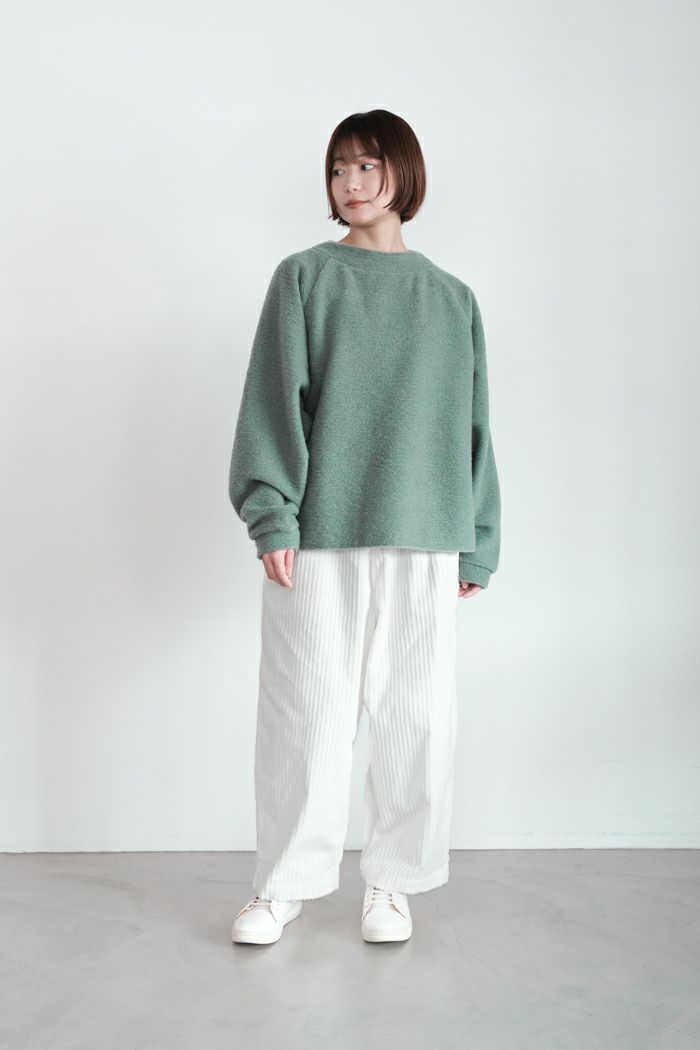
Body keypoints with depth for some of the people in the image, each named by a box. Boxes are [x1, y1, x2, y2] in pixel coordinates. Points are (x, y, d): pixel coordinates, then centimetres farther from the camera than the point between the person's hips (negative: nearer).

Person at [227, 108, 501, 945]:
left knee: (415, 714, 5)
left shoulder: (452, 300, 13)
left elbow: (470, 425, 12)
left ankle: (391, 880, 22)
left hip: (422, 539, 2)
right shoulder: (304, 278, 7)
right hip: (319, 533, -2)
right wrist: (273, 518, -9)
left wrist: (477, 544, 8)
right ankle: (285, 882, 18)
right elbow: (275, 400, 0)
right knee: (305, 711, 2)